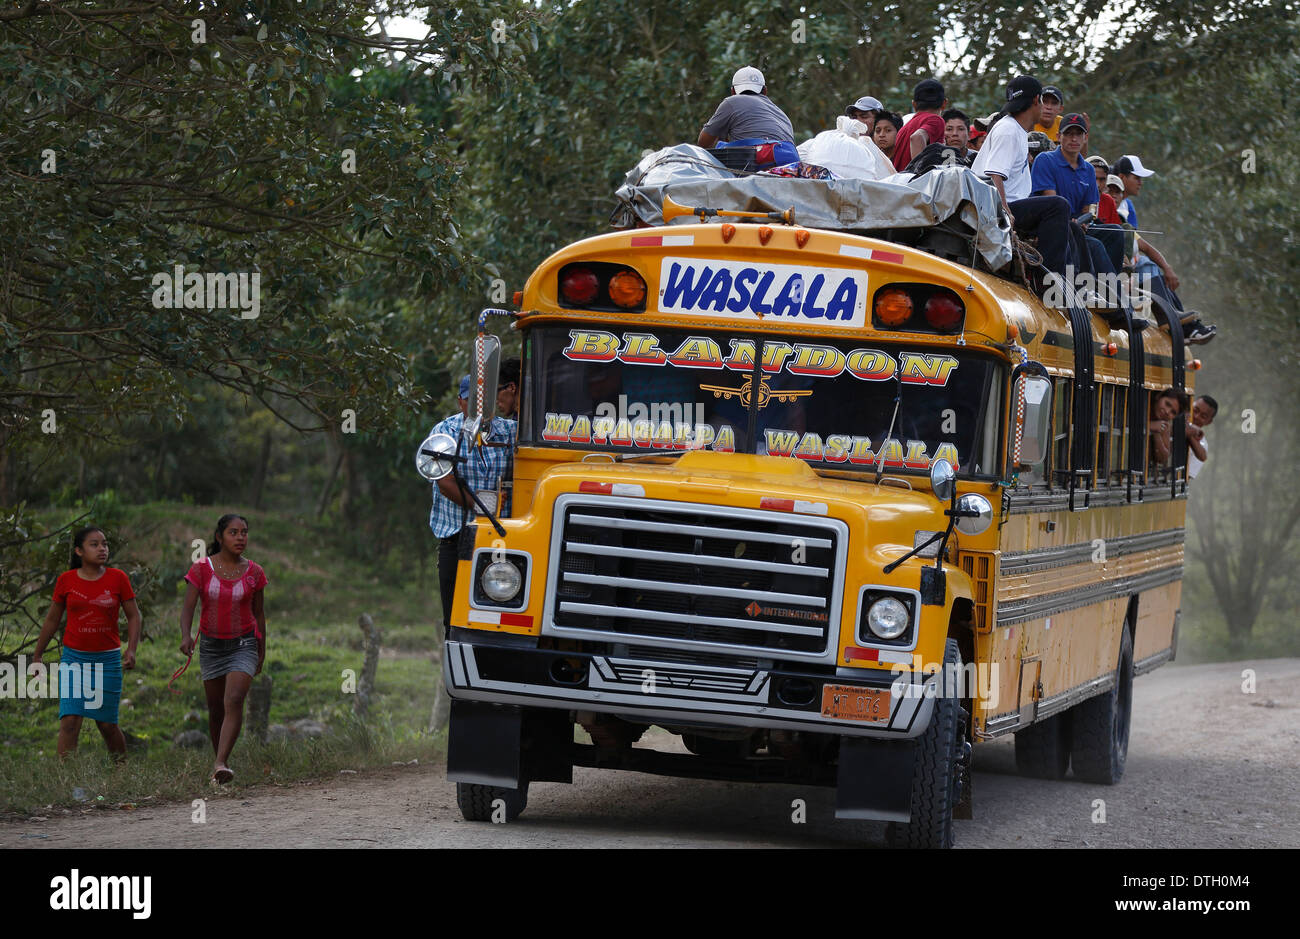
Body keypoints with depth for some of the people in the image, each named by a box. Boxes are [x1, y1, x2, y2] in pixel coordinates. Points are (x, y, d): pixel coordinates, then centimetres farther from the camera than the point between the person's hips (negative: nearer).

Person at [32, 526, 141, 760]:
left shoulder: (117, 578, -1)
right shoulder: (66, 580, 0)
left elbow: (133, 616, 4)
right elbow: (52, 619, 11)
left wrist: (131, 649, -11)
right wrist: (37, 655, 17)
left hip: (107, 659, 0)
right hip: (74, 657, 0)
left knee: (107, 724, 7)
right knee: (70, 720, -13)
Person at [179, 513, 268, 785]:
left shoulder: (254, 572, -1)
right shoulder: (202, 569, -5)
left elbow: (258, 613, 9)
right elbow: (188, 606, -10)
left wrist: (262, 650, 14)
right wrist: (186, 635, -29)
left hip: (243, 645, -1)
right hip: (211, 646, 1)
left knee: (234, 701, -20)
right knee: (216, 709, 9)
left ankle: (221, 763, -28)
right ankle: (219, 759, 27)